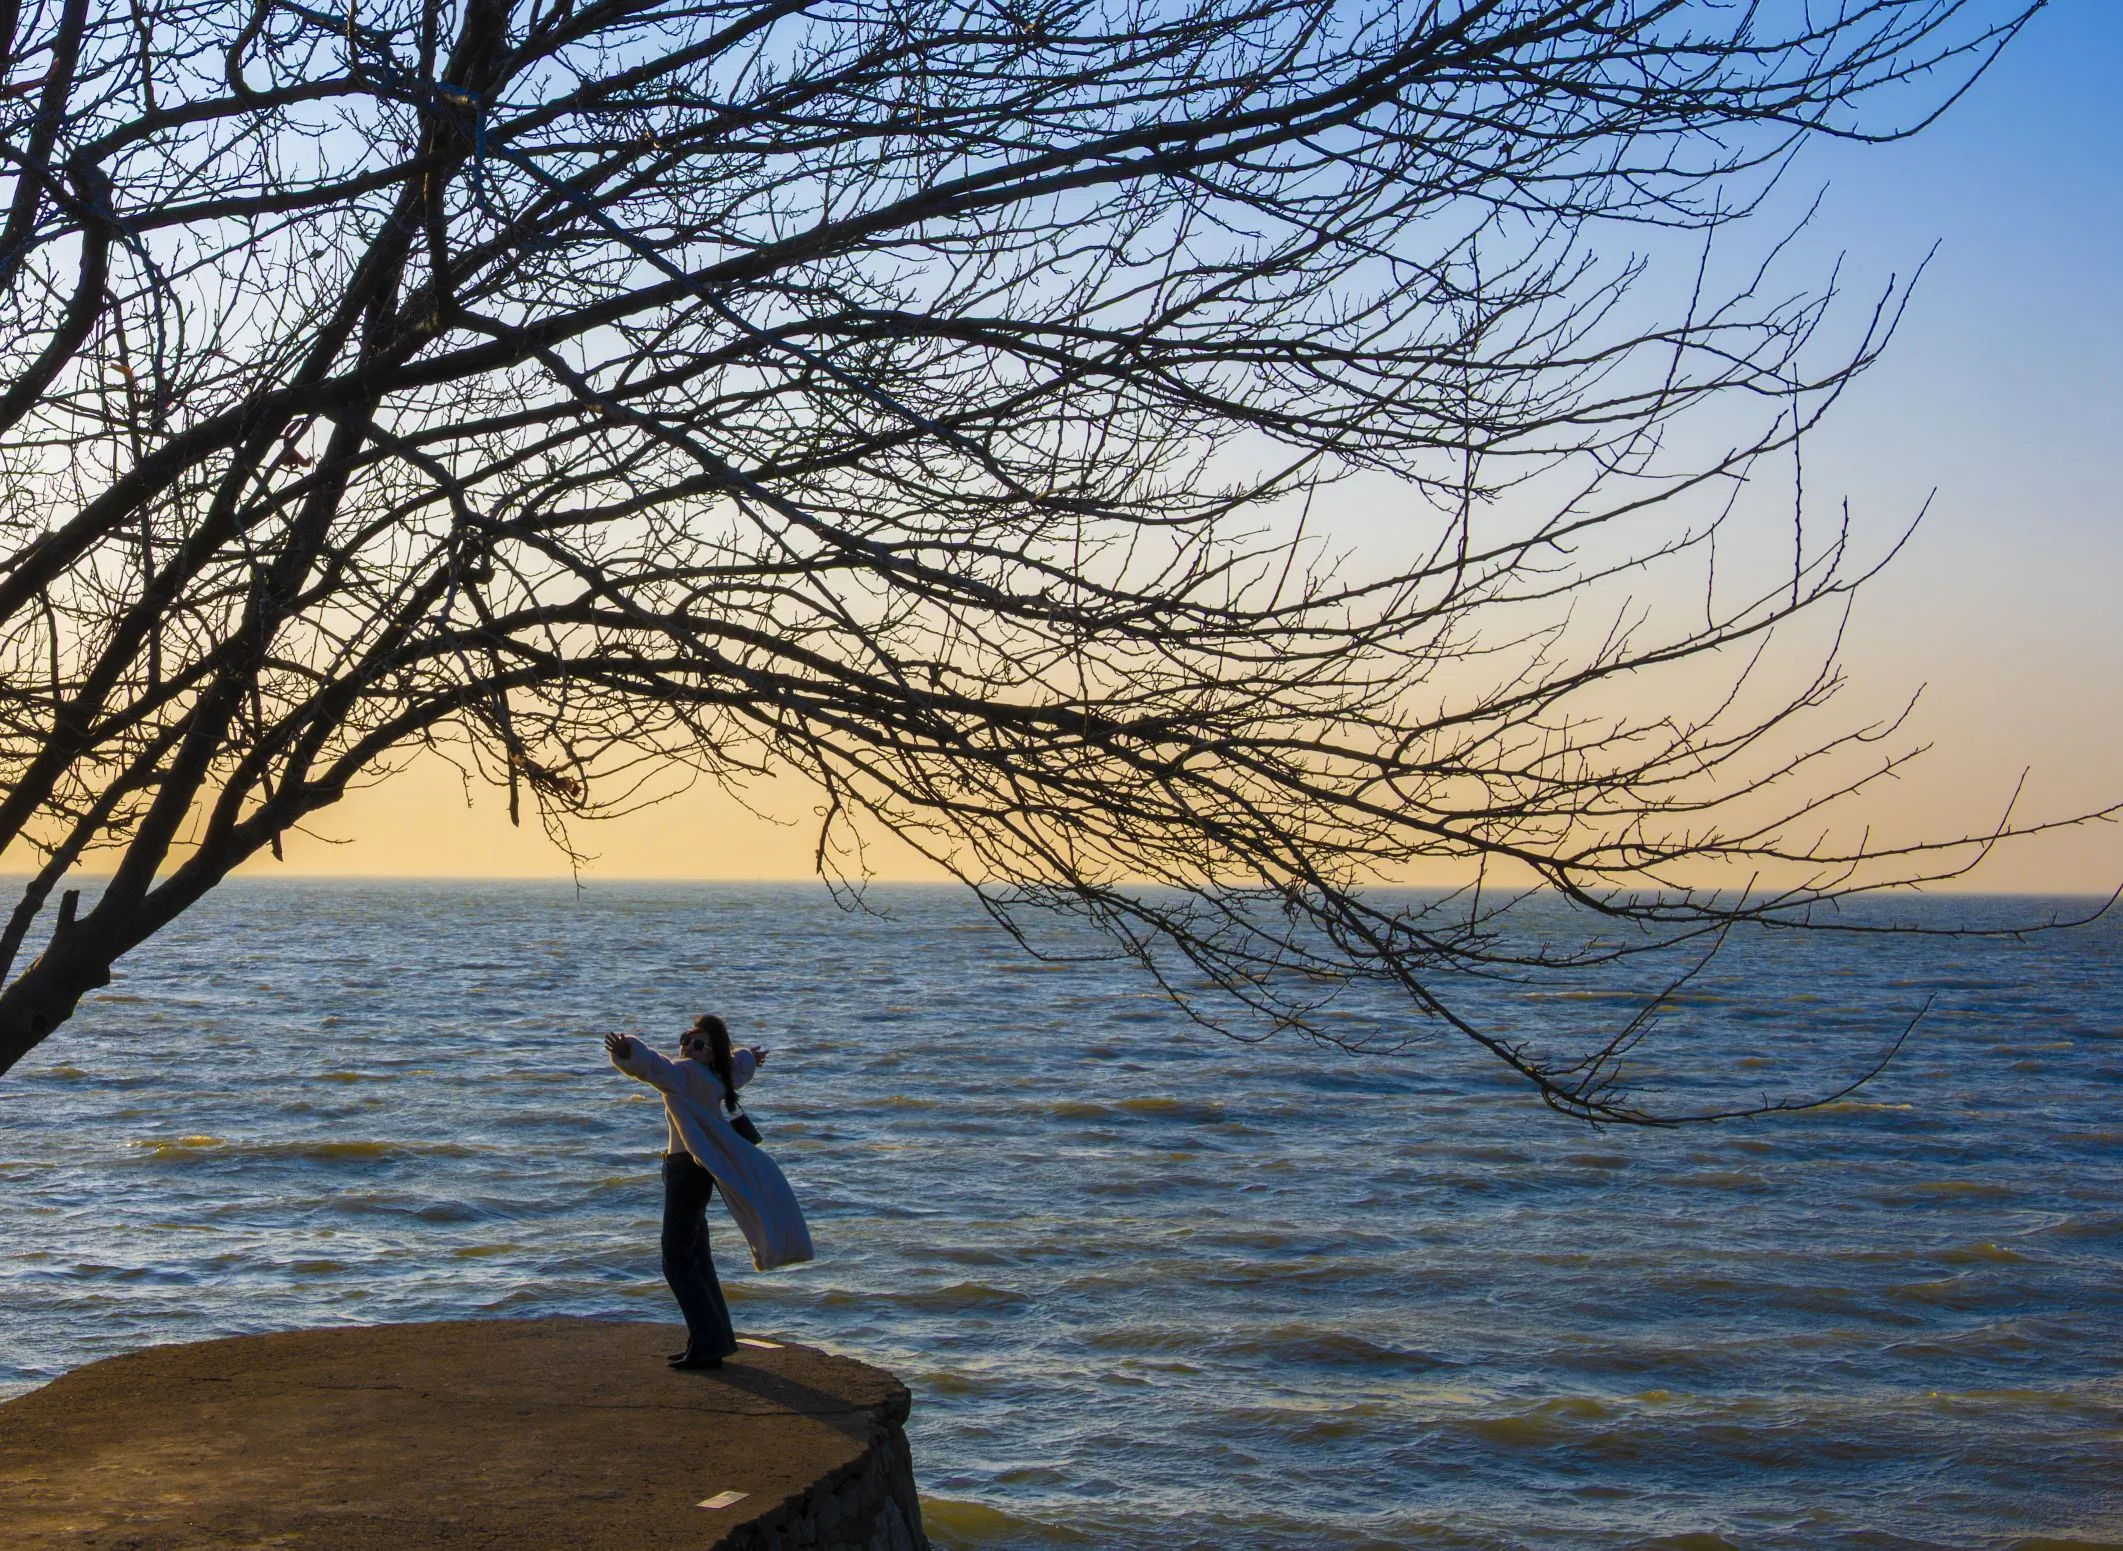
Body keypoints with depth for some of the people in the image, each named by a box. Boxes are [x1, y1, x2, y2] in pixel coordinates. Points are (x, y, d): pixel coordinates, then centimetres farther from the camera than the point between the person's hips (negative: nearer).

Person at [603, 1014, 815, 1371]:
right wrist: (750, 1056, 59)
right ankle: (716, 1338, 30)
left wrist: (627, 1051, -59)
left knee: (677, 1263, -8)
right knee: (696, 1260, 20)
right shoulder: (714, 1078, 11)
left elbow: (654, 1066, -39)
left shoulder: (688, 1073, -16)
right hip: (694, 1172, 10)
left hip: (687, 1173, -10)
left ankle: (708, 1345, -7)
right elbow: (739, 1065, 35)